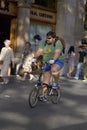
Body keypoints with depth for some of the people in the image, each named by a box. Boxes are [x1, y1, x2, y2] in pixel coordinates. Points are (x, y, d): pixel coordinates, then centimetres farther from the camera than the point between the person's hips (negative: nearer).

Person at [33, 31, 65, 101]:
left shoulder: (58, 43, -12)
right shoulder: (43, 43, 2)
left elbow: (57, 53, -27)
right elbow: (39, 51, -9)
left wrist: (53, 59, -44)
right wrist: (34, 58, -25)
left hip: (58, 61, -5)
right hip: (47, 63, 5)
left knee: (54, 69, -36)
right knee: (45, 79, 3)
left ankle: (56, 83, -11)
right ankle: (43, 95, 9)